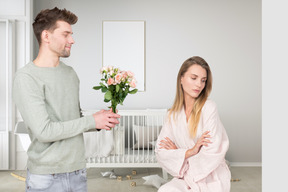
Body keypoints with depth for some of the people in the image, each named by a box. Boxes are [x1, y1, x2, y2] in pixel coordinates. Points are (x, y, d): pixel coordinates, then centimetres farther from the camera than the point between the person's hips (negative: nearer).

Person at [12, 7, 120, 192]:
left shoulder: (70, 73, 9)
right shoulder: (26, 77, -13)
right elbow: (43, 131, -19)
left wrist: (101, 120, -5)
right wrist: (91, 121, -14)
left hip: (78, 171, 6)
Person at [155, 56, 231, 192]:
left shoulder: (208, 108, -11)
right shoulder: (173, 114, 3)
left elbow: (212, 154, -15)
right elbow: (160, 152, -2)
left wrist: (179, 152, -4)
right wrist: (190, 151, -16)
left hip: (212, 180, -3)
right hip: (186, 178, 3)